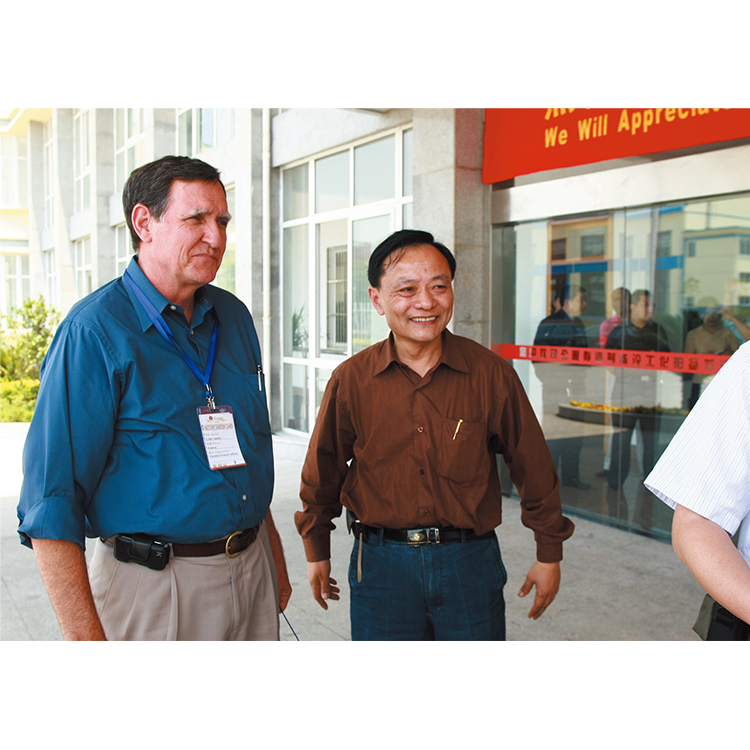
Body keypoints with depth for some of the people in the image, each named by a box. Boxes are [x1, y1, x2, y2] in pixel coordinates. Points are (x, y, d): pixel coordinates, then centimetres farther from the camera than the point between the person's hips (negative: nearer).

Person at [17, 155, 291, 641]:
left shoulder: (234, 317, 6)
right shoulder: (93, 332, -15)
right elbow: (51, 500, -16)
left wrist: (275, 559, 14)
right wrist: (85, 637, -19)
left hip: (252, 569, 6)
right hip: (154, 586, -6)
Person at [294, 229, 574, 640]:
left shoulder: (491, 374, -7)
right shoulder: (350, 380, -6)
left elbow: (533, 467, 3)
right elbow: (322, 475, 7)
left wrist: (549, 554, 10)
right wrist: (316, 552, 16)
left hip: (471, 562, 0)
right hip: (381, 566, 0)